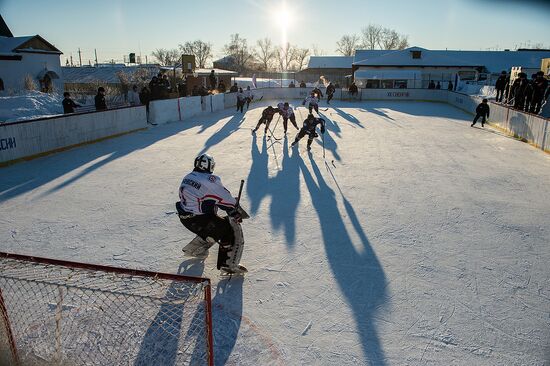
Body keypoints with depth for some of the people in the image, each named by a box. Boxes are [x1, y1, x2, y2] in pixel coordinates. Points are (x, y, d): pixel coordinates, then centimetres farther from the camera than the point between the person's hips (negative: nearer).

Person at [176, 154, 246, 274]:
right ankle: (229, 264, -2)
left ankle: (193, 249, 43)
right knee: (232, 229, -2)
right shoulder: (210, 180, -18)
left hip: (184, 217, 9)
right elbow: (226, 199, -13)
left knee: (212, 229, 30)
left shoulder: (187, 178, 6)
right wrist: (236, 213, 2)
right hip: (199, 220, -9)